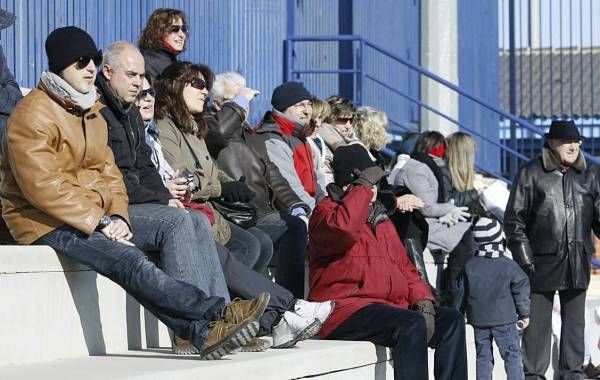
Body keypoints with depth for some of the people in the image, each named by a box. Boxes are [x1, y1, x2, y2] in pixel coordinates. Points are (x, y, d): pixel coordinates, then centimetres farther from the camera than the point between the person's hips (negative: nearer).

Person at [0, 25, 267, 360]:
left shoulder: (92, 113, 17)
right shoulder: (33, 115, -11)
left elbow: (108, 173, 14)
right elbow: (43, 186, -20)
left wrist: (117, 216, -6)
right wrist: (99, 222, -21)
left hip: (94, 218, 9)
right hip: (45, 223, -9)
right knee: (131, 262, -27)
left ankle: (203, 332, -27)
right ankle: (219, 313, -35)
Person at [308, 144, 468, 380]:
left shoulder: (381, 218, 26)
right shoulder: (326, 212, 0)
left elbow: (404, 266, 22)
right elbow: (343, 228, -26)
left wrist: (422, 300, 4)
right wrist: (363, 185, -14)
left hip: (392, 306, 8)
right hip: (345, 307, -8)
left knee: (451, 320, -6)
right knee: (411, 325, -31)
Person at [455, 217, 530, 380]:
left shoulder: (469, 266, 1)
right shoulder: (508, 265, -6)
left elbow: (460, 293, 6)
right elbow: (521, 289, -2)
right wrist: (524, 313, 9)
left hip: (478, 319, 3)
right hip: (504, 319, -3)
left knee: (483, 356, 9)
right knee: (513, 354, 1)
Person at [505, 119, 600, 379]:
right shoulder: (531, 173, -4)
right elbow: (514, 220, -3)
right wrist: (524, 258, -8)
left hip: (578, 262, 4)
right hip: (543, 263, -4)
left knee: (575, 321, 11)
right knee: (537, 322, -1)